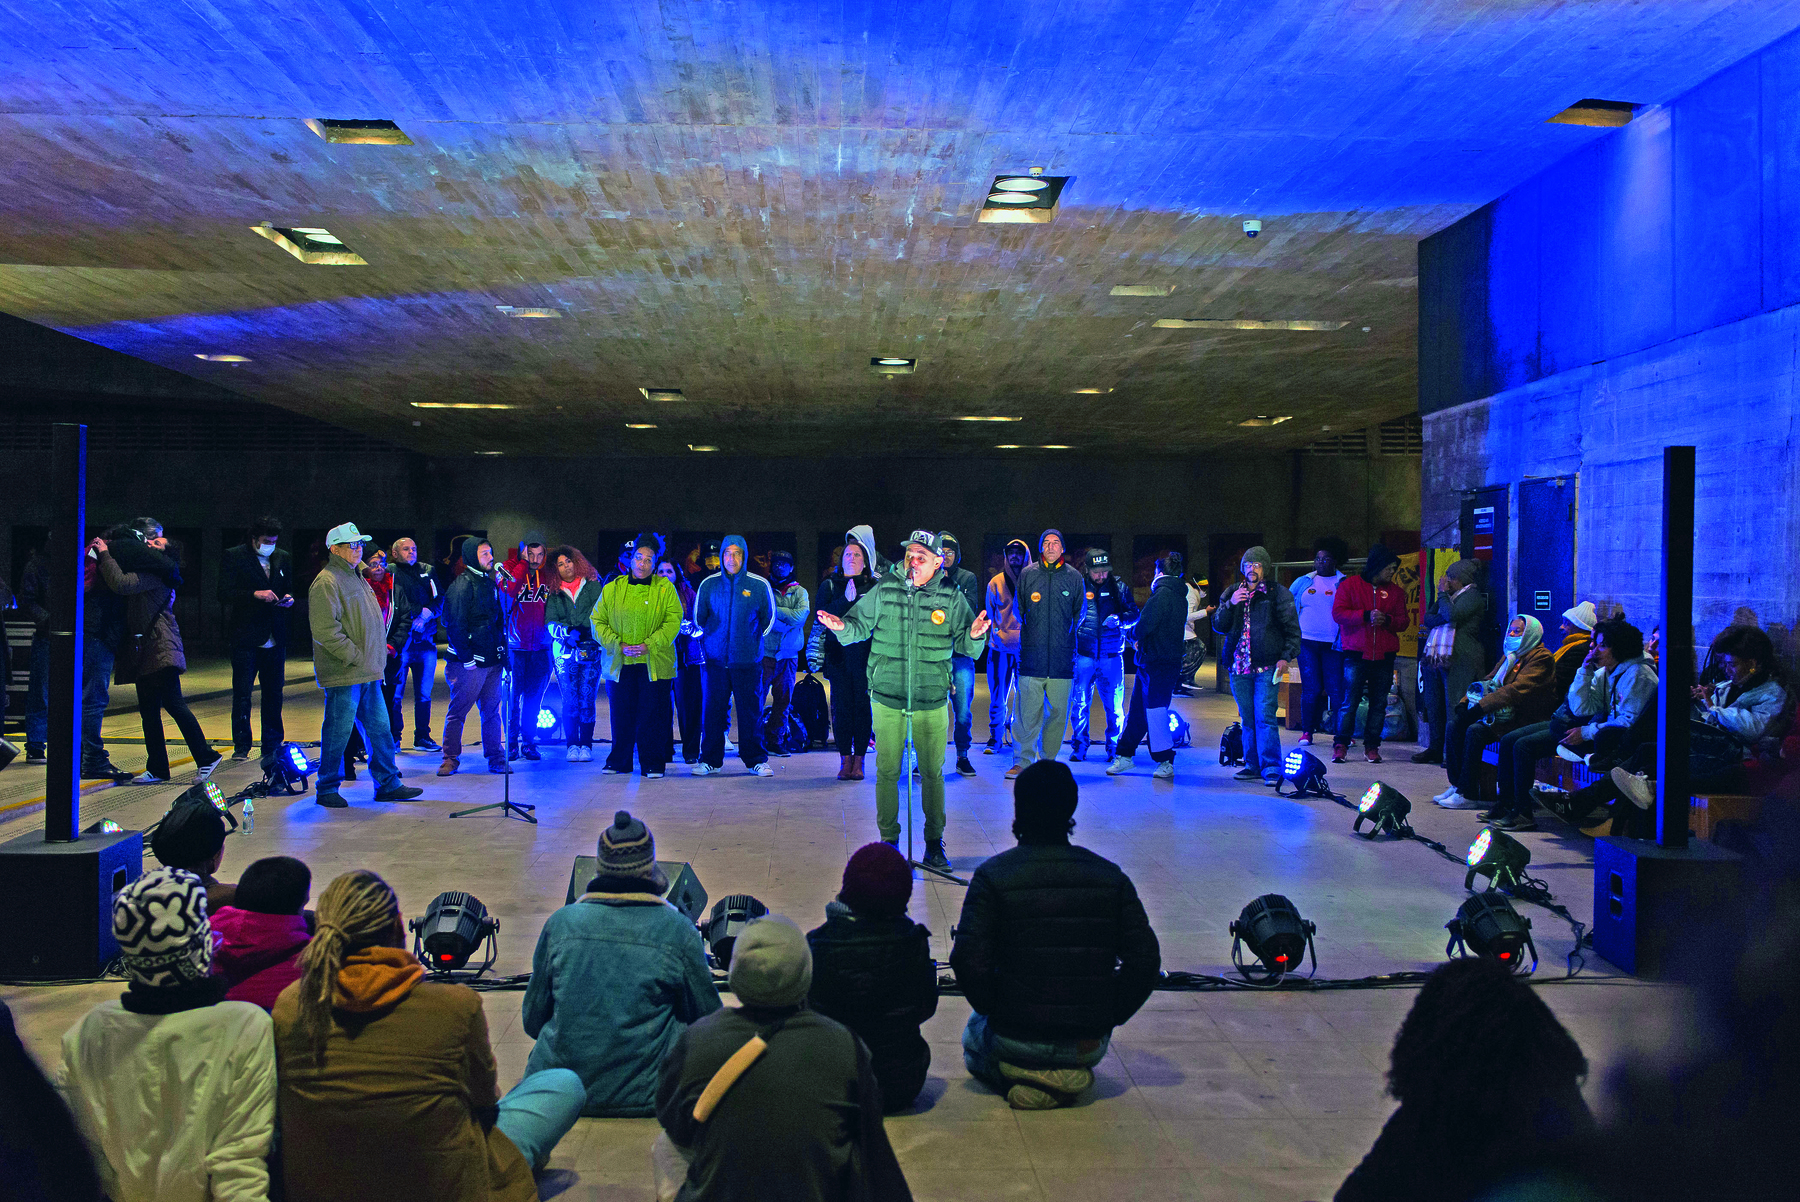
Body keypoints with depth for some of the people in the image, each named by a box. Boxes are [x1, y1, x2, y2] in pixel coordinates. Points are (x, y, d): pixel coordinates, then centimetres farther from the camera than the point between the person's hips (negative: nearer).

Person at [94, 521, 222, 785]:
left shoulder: (154, 571, -11)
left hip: (160, 648, -10)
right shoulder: (148, 569, 18)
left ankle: (206, 757, -2)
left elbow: (121, 584, -22)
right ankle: (157, 768, 13)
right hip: (144, 651, 10)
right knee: (148, 710, 9)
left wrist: (105, 554, -10)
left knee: (173, 703, -11)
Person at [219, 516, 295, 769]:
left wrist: (289, 598, -1)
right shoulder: (234, 557, -2)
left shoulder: (283, 558, 12)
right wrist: (255, 594, -21)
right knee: (242, 693, 1)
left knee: (274, 692, 5)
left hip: (275, 639, 4)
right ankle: (241, 745, 11)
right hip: (245, 638, -4)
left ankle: (272, 744, 13)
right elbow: (224, 594, -9)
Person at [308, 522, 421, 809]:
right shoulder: (326, 582, -11)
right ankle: (327, 789, 12)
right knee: (338, 732, 0)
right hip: (343, 675, -9)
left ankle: (387, 784, 17)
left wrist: (376, 661, 16)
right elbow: (325, 631, -20)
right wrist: (356, 657, -18)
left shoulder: (356, 578, 19)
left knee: (379, 729, 10)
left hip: (368, 674, 9)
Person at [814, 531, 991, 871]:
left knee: (932, 773, 7)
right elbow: (860, 626, 8)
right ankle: (888, 840, 20)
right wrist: (843, 627, -12)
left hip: (932, 701, 0)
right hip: (888, 699, 0)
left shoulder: (951, 597, 0)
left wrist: (973, 636, -18)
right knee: (887, 772, 6)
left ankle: (934, 843, 21)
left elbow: (964, 644, 4)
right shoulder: (884, 590, 1)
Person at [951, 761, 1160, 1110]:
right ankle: (1070, 1073, 11)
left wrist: (1000, 1014, 0)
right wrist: (1108, 1018, 6)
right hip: (1089, 1045, 5)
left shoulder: (992, 876, -12)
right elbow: (1145, 960, -5)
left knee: (975, 1033, 31)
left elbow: (968, 962, -17)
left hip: (1017, 1040, -5)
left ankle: (1022, 1077, 2)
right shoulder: (1110, 876, -3)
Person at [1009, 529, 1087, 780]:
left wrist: (1067, 634, 11)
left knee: (1058, 711, 3)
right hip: (1032, 655, -1)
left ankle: (1048, 761, 15)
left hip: (1062, 656, 1)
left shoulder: (1074, 577, 7)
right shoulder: (1027, 575, 6)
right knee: (1028, 710, -5)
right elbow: (1017, 609, 15)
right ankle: (1022, 762, 1)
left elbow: (1080, 613, 17)